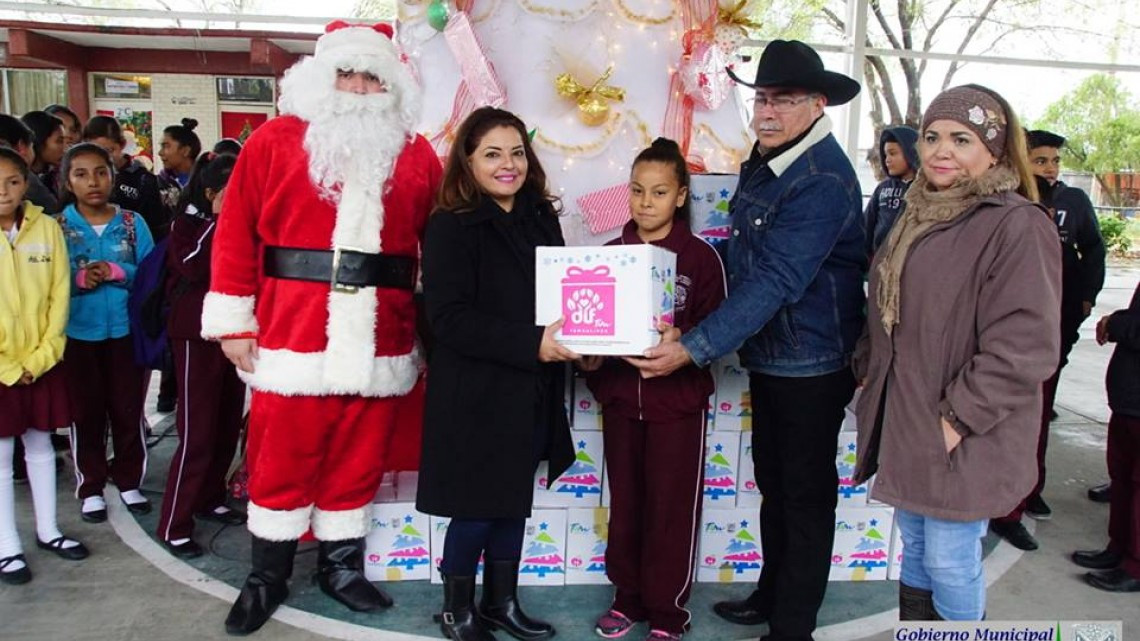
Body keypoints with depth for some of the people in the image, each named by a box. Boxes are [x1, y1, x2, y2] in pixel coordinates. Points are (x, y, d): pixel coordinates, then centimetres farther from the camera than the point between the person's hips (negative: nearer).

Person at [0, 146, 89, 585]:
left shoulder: (46, 228, -2)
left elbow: (59, 295, 0)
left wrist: (41, 357, -7)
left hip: (41, 362, 2)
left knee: (40, 445, 14)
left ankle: (47, 530, 28)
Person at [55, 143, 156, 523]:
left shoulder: (133, 223, 0)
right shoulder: (56, 226, -1)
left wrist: (118, 273, -19)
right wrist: (78, 279, -20)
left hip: (125, 330, 1)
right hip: (78, 333, 0)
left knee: (128, 410, 9)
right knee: (86, 413, 8)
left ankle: (129, 482, 25)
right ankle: (90, 489, 23)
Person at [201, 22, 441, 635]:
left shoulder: (417, 155, 8)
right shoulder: (275, 140, 2)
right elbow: (235, 233, 0)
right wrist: (233, 324, -3)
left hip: (379, 343, 2)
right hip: (292, 338, -2)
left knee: (358, 461, 12)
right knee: (281, 460, 9)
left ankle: (341, 565, 32)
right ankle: (267, 577, 27)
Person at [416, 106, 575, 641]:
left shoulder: (541, 219, 8)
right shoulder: (451, 227, -11)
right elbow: (449, 318, -20)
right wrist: (531, 344, -27)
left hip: (530, 392, 6)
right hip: (475, 395, -6)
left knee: (514, 502, 16)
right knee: (476, 510, 4)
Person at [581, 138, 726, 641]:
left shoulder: (700, 256, -5)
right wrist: (590, 353, -12)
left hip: (678, 399, -3)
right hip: (620, 396, 3)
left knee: (671, 506, 5)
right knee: (625, 502, 12)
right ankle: (628, 597, 30)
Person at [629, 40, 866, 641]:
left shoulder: (823, 181, -22)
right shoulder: (763, 161, 6)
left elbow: (774, 283, -29)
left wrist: (693, 348, -32)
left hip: (810, 365, -9)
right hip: (767, 358, 9)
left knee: (805, 494, 8)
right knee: (772, 483, 21)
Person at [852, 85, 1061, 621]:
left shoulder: (1017, 226, -15)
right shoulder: (919, 216, 12)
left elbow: (1023, 346, -21)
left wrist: (958, 417, -20)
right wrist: (868, 370, 14)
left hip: (960, 439, -8)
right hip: (904, 424, 8)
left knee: (949, 564, 3)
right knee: (914, 550, 20)